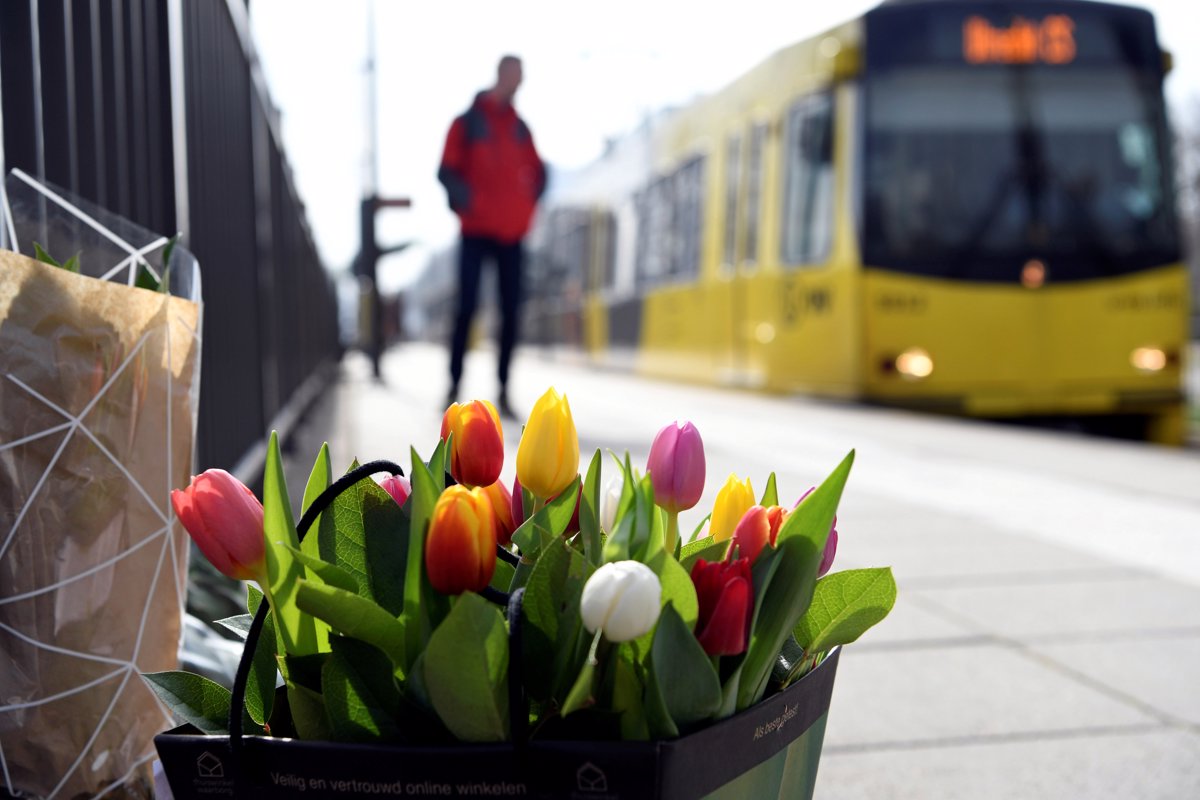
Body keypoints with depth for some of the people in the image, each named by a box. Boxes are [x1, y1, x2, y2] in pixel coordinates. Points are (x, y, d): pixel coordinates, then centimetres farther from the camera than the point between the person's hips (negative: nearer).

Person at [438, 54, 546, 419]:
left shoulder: (520, 128, 14)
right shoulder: (467, 123, 1)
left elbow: (538, 172, 22)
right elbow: (447, 171, -4)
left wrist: (528, 203, 7)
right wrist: (468, 202, -16)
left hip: (511, 234, 4)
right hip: (476, 232, -4)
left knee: (510, 311, 1)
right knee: (467, 308, -7)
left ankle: (504, 391, 6)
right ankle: (454, 386, 0)